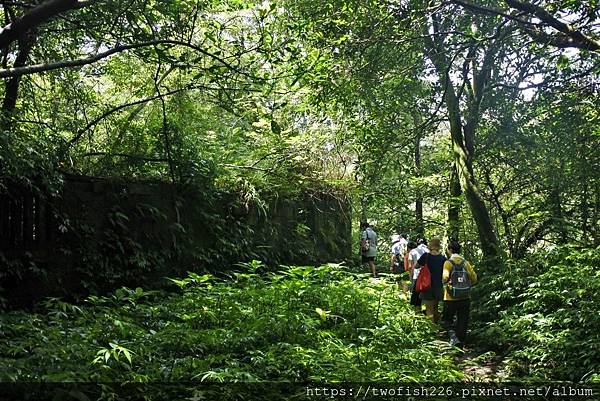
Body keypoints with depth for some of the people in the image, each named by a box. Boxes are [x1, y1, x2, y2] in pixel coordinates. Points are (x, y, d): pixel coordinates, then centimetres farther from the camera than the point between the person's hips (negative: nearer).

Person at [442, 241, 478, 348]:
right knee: (462, 320, 12)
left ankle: (453, 335, -11)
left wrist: (444, 282, 0)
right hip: (465, 297, 3)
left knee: (447, 319, 12)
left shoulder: (448, 263, -10)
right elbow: (474, 278, 1)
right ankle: (461, 342, 16)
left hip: (451, 297, -3)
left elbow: (445, 277, -22)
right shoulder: (466, 262, 2)